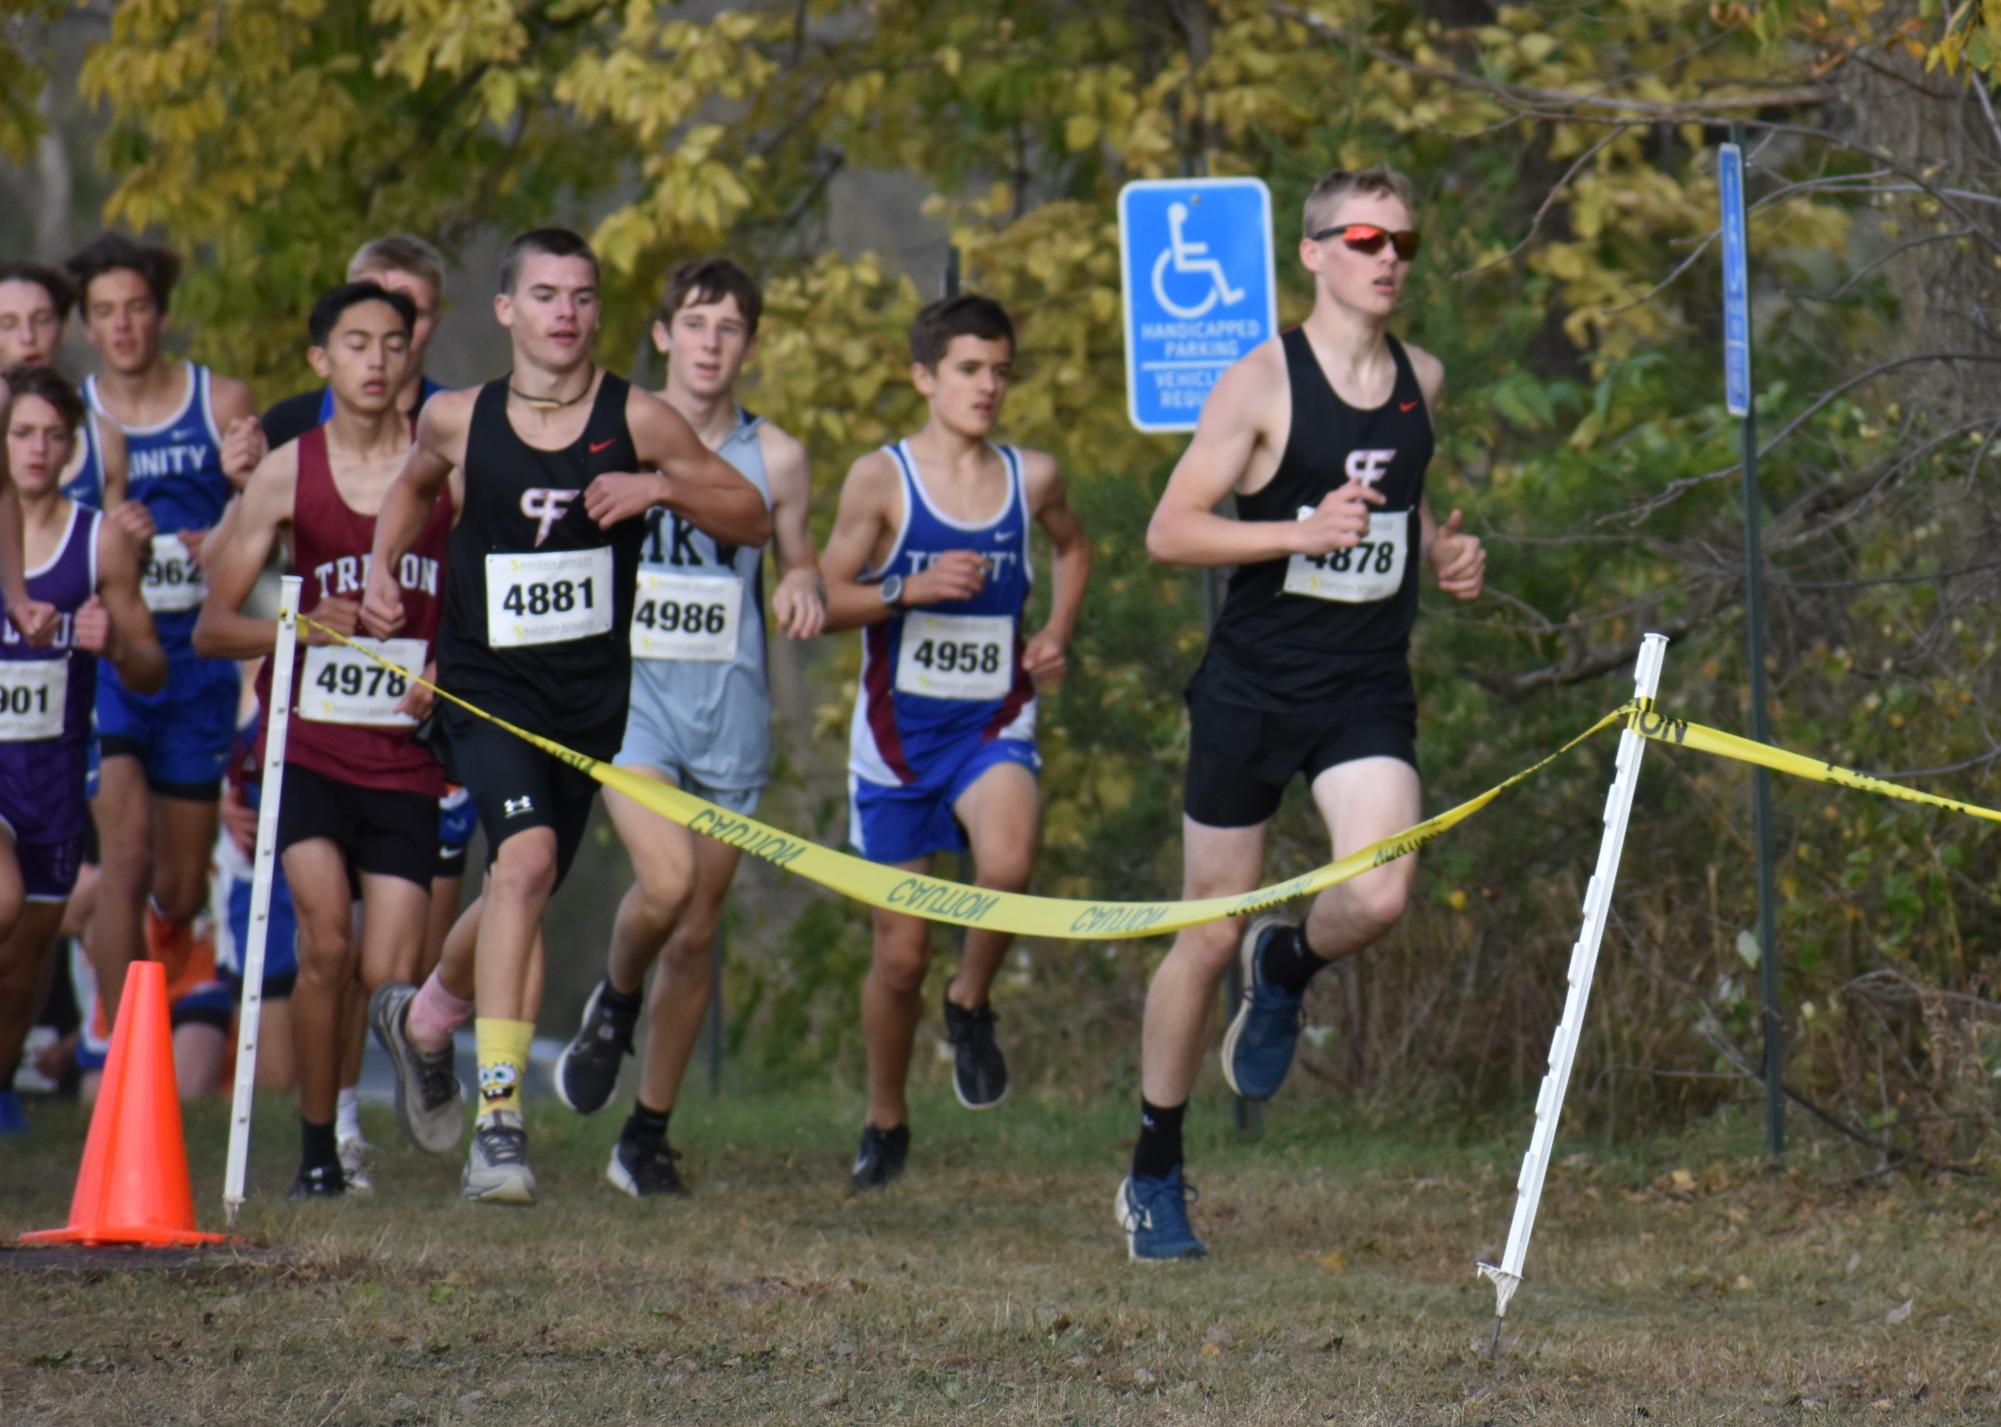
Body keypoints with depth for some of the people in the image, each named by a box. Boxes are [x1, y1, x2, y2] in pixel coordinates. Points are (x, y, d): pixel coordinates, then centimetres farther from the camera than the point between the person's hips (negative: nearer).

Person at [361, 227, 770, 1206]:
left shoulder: (639, 422, -2)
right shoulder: (456, 421, 0)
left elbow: (753, 519, 1)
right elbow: (413, 486, 24)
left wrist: (663, 488, -15)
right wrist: (382, 571, 7)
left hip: (591, 692, 2)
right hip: (486, 682, -2)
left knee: (526, 889, 16)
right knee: (525, 855, -25)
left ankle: (424, 1018, 49)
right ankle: (498, 1119, -26)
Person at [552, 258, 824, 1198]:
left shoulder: (774, 458, 5)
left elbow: (797, 567, 15)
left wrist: (803, 592, -7)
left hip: (728, 706, 2)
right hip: (629, 691, -2)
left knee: (697, 928, 5)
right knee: (665, 879, -24)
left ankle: (648, 1136, 18)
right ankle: (613, 1004, 9)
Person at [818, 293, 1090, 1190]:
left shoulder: (1032, 478, 3)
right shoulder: (881, 478, -5)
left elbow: (1073, 546, 26)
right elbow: (826, 600, -5)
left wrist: (1056, 635, 10)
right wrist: (913, 588, -21)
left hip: (994, 727, 1)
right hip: (898, 734, -1)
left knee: (1007, 864, -32)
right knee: (900, 953, 4)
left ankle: (971, 1007, -2)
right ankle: (886, 1124, 26)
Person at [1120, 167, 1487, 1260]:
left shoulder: (1422, 380, 8)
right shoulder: (1262, 383, -8)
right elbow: (1169, 532, -12)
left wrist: (1445, 551, 7)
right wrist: (1304, 532, -24)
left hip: (1369, 690, 3)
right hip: (1253, 686, -3)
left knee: (1379, 897, -21)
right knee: (1208, 937, 3)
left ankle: (1285, 970, 16)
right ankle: (1154, 1176, 18)